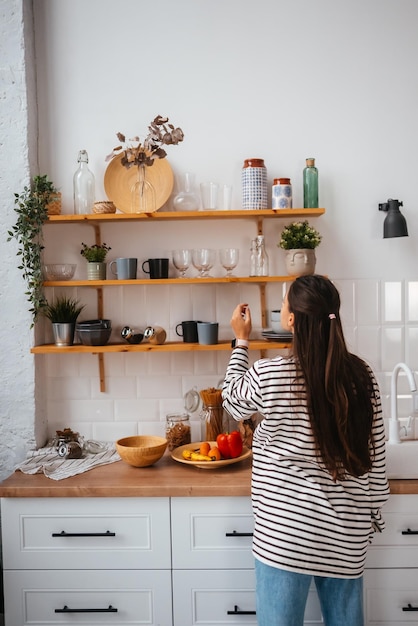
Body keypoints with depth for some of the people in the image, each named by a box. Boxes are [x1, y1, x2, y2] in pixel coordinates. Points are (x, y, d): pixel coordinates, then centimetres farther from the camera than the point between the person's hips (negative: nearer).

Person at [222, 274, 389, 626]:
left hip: (287, 529, -4)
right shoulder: (362, 377, -6)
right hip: (347, 532, 4)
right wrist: (372, 513, 14)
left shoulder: (269, 376, -16)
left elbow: (233, 400, 7)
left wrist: (241, 340, 14)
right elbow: (375, 458, 1)